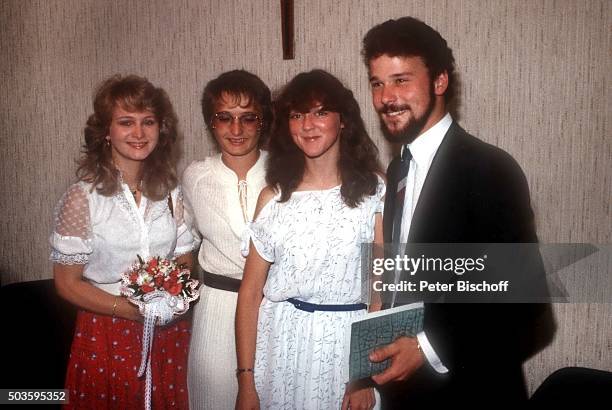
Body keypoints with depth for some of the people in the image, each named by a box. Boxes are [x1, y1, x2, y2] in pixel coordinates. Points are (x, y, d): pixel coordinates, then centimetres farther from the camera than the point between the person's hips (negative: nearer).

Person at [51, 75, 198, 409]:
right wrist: (132, 310, -18)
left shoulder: (171, 193, 2)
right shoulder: (82, 198, -10)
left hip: (169, 335, 4)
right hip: (106, 335, -3)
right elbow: (67, 283, -7)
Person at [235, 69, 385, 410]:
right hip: (281, 343, 2)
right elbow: (250, 292, 0)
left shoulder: (374, 192, -4)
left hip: (349, 343, -1)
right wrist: (246, 381, -3)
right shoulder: (274, 196, 1)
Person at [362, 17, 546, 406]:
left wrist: (431, 347, -22)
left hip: (467, 387, -6)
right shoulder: (398, 170, 5)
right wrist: (390, 346, 1)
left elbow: (523, 298, -19)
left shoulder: (491, 169, -18)